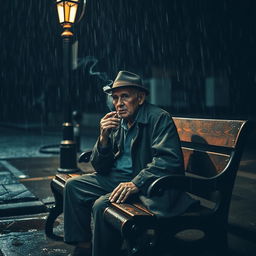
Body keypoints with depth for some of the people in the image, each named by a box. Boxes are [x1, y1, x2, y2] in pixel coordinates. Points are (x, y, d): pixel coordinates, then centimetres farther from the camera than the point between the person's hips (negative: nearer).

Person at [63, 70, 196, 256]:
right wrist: (104, 138, -9)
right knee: (73, 186, 2)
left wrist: (135, 183, -34)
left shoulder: (160, 118, -11)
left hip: (146, 184, -8)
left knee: (102, 205, -27)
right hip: (117, 178, 8)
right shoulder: (116, 123, 8)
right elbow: (100, 168, 9)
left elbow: (169, 160, -24)